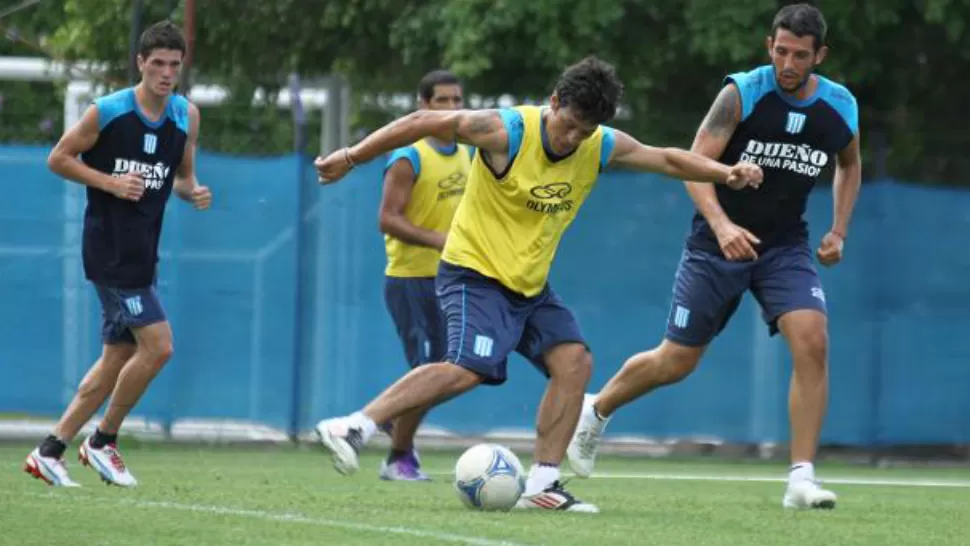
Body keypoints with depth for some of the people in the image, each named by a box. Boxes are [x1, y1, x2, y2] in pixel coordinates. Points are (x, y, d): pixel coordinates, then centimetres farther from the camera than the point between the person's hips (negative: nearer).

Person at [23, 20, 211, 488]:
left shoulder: (187, 116, 7)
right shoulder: (107, 112, -10)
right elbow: (59, 159, -3)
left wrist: (193, 192, -5)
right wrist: (110, 182, -16)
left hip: (141, 252, 7)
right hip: (110, 250, -7)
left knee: (118, 358, 8)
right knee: (156, 346, -14)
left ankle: (50, 451, 15)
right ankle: (103, 441, 2)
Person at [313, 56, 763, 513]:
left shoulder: (603, 147, -1)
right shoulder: (506, 132, -20)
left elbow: (667, 159, 9)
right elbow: (422, 124, -16)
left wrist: (725, 174, -5)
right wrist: (351, 158, -15)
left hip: (531, 285, 7)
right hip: (475, 273, -7)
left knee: (575, 362, -7)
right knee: (470, 368, -27)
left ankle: (541, 485, -4)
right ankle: (351, 428, -27)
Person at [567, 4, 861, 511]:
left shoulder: (840, 108, -3)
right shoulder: (742, 93, -17)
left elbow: (849, 165, 19)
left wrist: (839, 231, 6)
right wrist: (721, 225, -35)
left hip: (785, 246, 3)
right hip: (718, 242, -3)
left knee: (812, 341, -21)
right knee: (675, 362, 5)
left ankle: (801, 479, -17)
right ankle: (595, 412, 35)